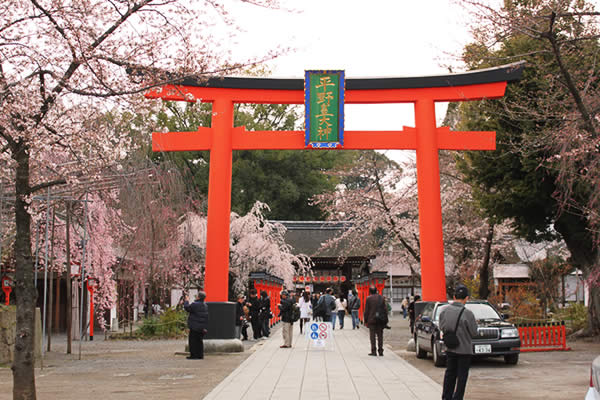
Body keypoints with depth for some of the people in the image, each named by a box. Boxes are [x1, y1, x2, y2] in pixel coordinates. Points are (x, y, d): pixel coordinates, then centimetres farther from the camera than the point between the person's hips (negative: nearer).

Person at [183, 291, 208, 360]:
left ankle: (194, 355, -2)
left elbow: (186, 308, -4)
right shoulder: (205, 305, 9)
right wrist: (205, 327, 17)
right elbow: (206, 316, 12)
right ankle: (200, 355, 15)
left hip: (195, 327, -7)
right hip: (202, 327, 8)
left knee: (193, 341, -1)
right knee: (199, 341, 14)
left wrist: (187, 301, 13)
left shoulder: (195, 304, -16)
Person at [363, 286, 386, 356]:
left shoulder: (368, 298, -5)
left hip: (372, 319, -3)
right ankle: (380, 351, 8)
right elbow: (385, 309, 6)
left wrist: (366, 321, 3)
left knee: (372, 335, 1)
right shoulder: (382, 297, 5)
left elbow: (366, 311, -4)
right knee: (380, 335, 8)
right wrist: (385, 320, 11)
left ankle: (373, 351, -2)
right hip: (380, 320, 3)